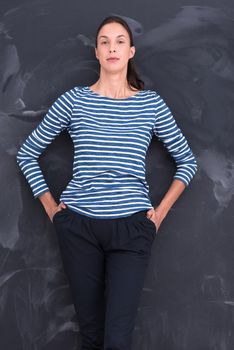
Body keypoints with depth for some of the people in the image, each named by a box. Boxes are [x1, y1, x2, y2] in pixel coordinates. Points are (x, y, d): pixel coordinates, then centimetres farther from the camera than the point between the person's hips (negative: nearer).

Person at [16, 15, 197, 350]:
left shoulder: (151, 103, 3)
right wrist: (51, 207, 6)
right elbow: (27, 153, 10)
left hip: (132, 226, 0)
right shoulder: (74, 100, 1)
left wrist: (161, 212, 4)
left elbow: (187, 161, 13)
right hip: (79, 226, 1)